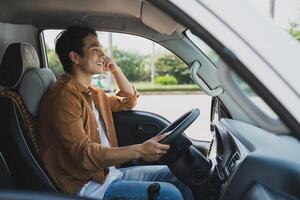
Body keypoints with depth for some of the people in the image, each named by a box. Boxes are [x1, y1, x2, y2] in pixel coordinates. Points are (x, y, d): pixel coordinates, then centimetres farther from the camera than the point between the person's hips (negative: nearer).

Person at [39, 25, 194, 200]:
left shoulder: (94, 93, 13)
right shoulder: (63, 97, -18)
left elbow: (129, 101, 28)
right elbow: (84, 154, -26)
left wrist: (115, 69, 13)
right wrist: (139, 150, -32)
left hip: (110, 171, 9)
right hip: (88, 185, -9)